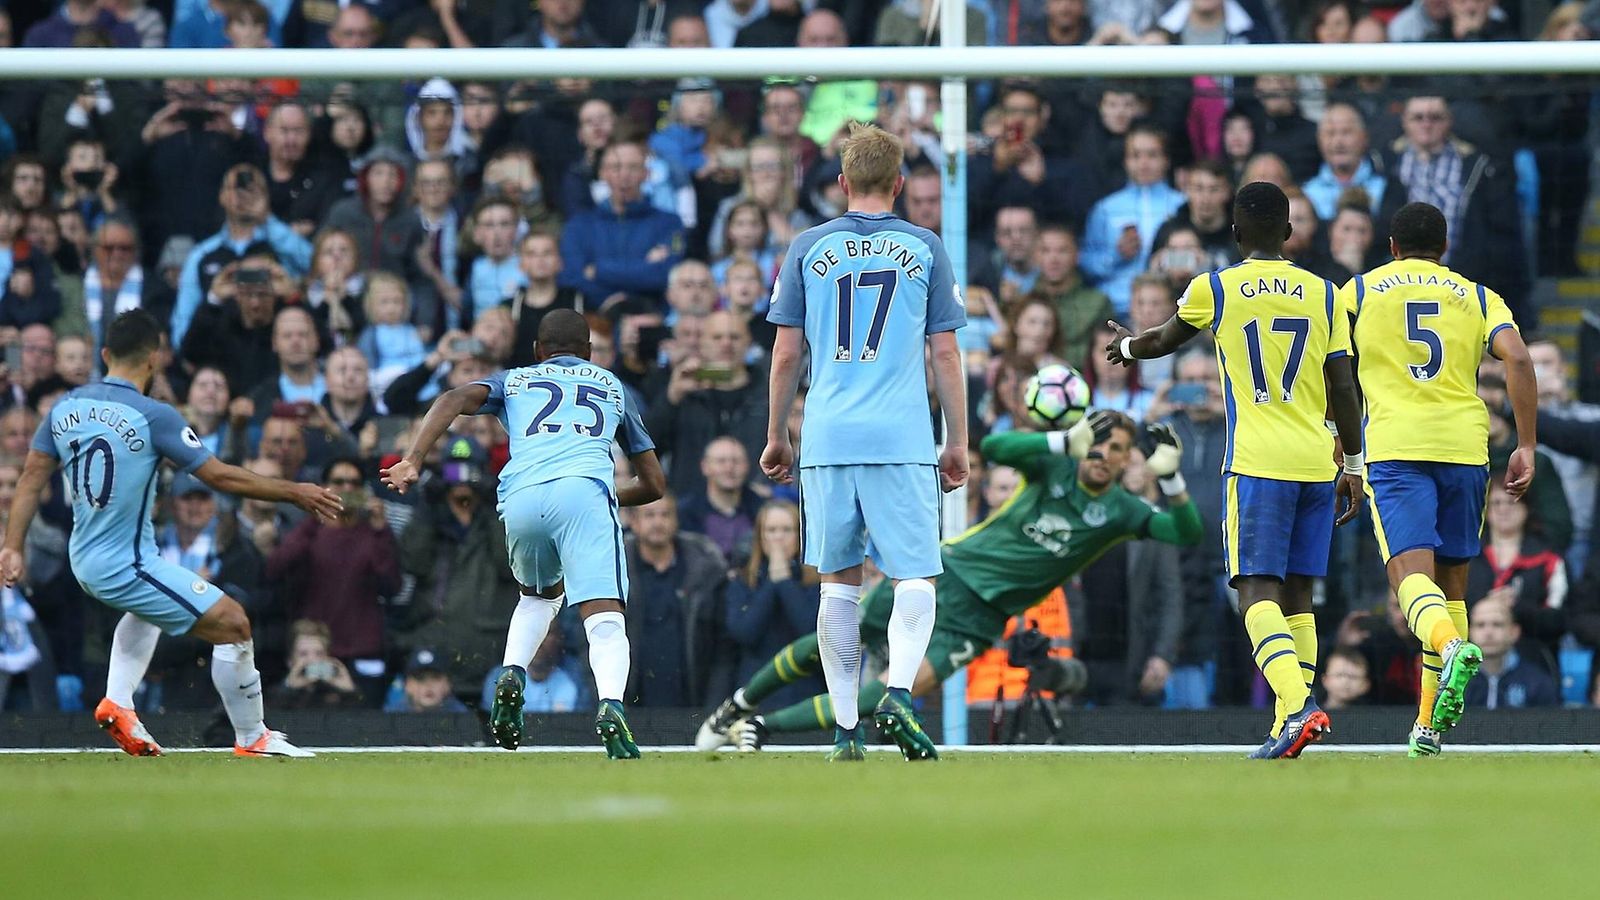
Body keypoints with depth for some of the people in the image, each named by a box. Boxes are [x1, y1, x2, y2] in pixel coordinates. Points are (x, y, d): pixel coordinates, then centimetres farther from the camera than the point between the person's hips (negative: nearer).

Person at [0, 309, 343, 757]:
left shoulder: (65, 408, 1)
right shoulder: (152, 417, -18)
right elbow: (220, 476, -15)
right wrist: (294, 492, -5)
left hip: (85, 561, 8)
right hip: (127, 567, -8)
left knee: (149, 603, 37)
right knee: (233, 623, 0)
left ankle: (118, 702, 21)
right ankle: (251, 738, 9)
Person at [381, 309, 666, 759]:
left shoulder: (514, 380, 31)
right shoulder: (611, 385, 33)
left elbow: (454, 399, 9)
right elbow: (654, 484, 33)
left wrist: (412, 462, 0)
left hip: (520, 499, 2)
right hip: (585, 490, -2)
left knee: (540, 594, 30)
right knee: (605, 619, -13)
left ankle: (512, 676, 4)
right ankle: (610, 706, -41)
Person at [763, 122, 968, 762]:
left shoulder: (809, 248, 7)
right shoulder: (923, 248, 5)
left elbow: (785, 355, 8)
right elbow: (946, 355, 5)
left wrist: (776, 438, 18)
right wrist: (958, 444, 12)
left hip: (827, 441, 2)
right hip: (902, 440, -2)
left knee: (839, 585, 9)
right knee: (916, 579, -1)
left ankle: (846, 730, 8)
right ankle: (898, 696, -24)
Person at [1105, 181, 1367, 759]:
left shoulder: (1214, 290, 2)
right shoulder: (1322, 294, 9)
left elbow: (1163, 342, 22)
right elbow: (1343, 390, 10)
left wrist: (1126, 347, 44)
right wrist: (1353, 467, 18)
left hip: (1256, 462, -4)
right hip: (1316, 462, 4)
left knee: (1257, 588, -10)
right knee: (1297, 592, 11)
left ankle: (1297, 706, -31)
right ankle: (1290, 724, 8)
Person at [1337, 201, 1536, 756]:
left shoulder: (1359, 291, 15)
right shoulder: (1477, 297, 16)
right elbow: (1518, 359, 1)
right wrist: (1526, 447, 2)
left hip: (1395, 446, -2)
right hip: (1465, 446, 2)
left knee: (1411, 571, -15)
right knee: (1450, 580, 13)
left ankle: (1452, 647, -48)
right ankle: (1430, 725, 11)